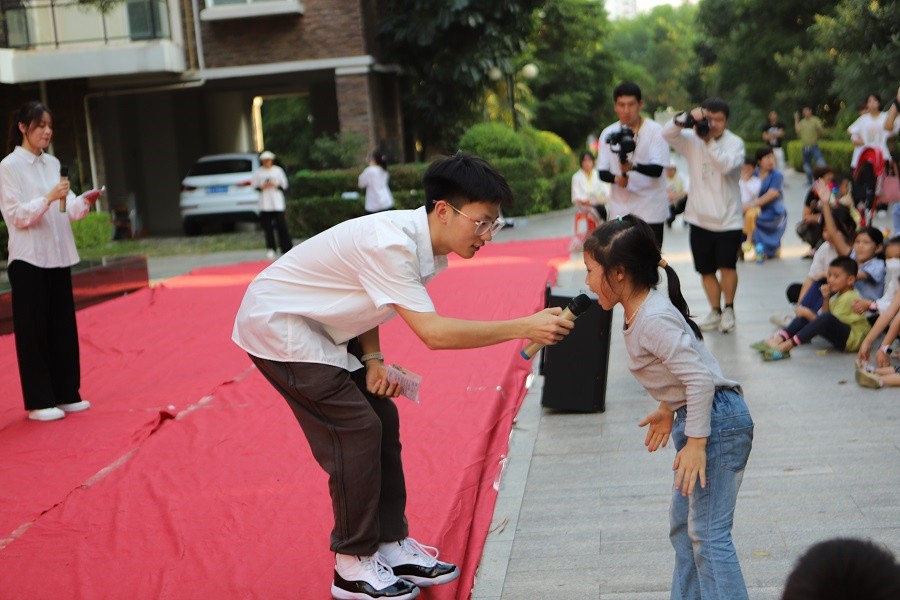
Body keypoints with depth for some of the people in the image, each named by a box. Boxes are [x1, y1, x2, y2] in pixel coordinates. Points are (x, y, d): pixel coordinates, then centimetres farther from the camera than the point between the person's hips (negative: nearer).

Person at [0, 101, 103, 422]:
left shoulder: (52, 163, 11)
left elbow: (66, 210, 11)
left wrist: (84, 202, -9)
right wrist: (49, 197, -24)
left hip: (58, 255, 6)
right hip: (28, 259, -6)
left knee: (63, 327, 10)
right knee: (34, 330, -1)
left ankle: (66, 394, 20)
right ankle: (39, 402, 6)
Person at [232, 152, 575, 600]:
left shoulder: (424, 245, -4)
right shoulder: (390, 243, -33)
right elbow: (433, 332, -38)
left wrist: (373, 360, -9)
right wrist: (523, 327, -37)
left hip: (317, 327, 9)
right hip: (277, 327, -9)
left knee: (381, 420, 5)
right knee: (356, 428, -12)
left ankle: (393, 546, 14)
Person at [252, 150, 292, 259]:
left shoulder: (278, 170, 3)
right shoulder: (258, 172, 4)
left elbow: (284, 185, 5)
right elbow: (255, 186, 7)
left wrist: (275, 185, -13)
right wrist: (262, 187, -12)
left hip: (277, 204, -1)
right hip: (264, 204, 1)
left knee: (281, 226, -4)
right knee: (268, 227, 2)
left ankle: (287, 249, 0)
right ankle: (270, 249, 10)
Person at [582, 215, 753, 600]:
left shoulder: (652, 320, -24)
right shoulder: (643, 311, 7)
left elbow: (700, 378, -27)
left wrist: (695, 442, -25)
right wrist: (667, 409, 25)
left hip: (717, 422, -11)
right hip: (695, 416, 11)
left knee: (707, 534, -8)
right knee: (683, 526, 18)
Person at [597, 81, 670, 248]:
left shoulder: (655, 131, -8)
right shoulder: (609, 133, 3)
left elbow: (657, 169, -17)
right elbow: (602, 172, 3)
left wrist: (633, 166, -36)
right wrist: (616, 178, -20)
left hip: (650, 210, -3)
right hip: (620, 210, 3)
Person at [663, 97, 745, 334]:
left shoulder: (735, 143, -5)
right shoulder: (692, 139, 1)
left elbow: (727, 165, -23)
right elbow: (667, 133, -15)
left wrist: (710, 141, -27)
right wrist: (687, 118, -28)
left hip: (728, 219, -3)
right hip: (700, 218, 3)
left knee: (727, 266, -13)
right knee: (706, 270, 12)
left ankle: (729, 309, 9)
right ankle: (715, 311, 28)